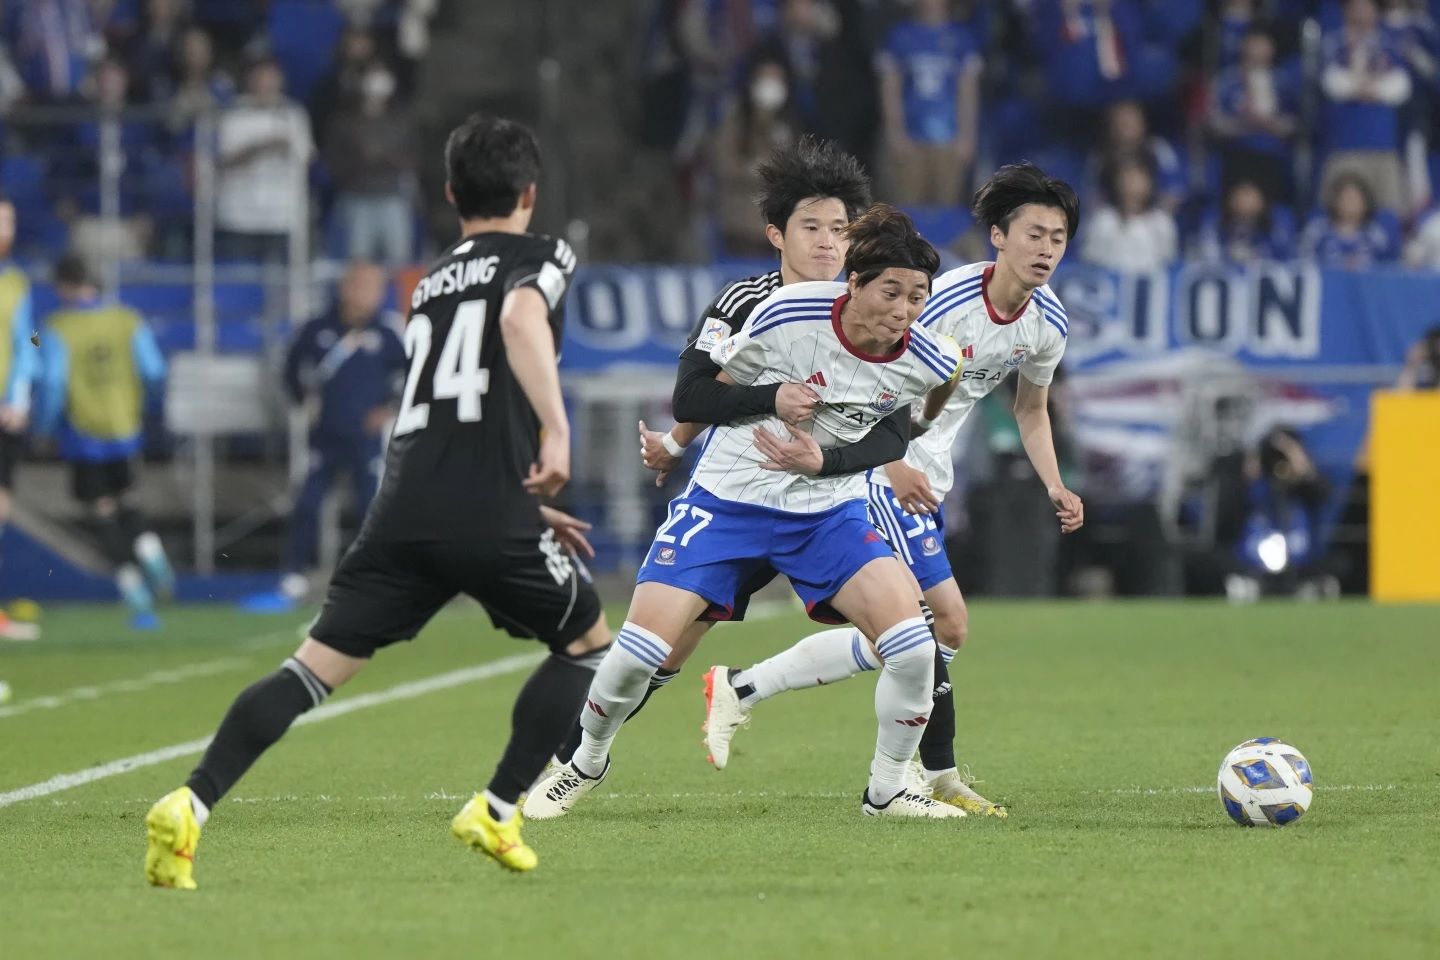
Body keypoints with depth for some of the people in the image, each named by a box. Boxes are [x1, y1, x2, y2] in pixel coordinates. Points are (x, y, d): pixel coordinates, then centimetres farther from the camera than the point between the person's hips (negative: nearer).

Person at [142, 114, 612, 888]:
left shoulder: (432, 282, 29)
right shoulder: (538, 257, 8)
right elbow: (520, 317, -17)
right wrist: (556, 429, -25)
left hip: (404, 507, 5)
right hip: (488, 517, -5)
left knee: (317, 665, -1)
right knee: (587, 643, 18)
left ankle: (191, 804, -19)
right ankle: (497, 812, 10)